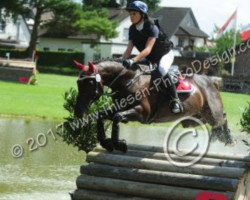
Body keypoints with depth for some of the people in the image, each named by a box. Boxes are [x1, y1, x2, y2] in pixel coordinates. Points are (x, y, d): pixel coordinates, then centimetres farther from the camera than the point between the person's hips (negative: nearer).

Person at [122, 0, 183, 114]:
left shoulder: (151, 27, -26)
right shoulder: (132, 29, -5)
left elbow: (148, 49, -37)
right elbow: (129, 50, -7)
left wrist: (133, 60, -50)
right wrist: (122, 62, -23)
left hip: (165, 54, -8)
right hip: (150, 58, 8)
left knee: (161, 70, -36)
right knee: (131, 70, -2)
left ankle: (175, 100, -28)